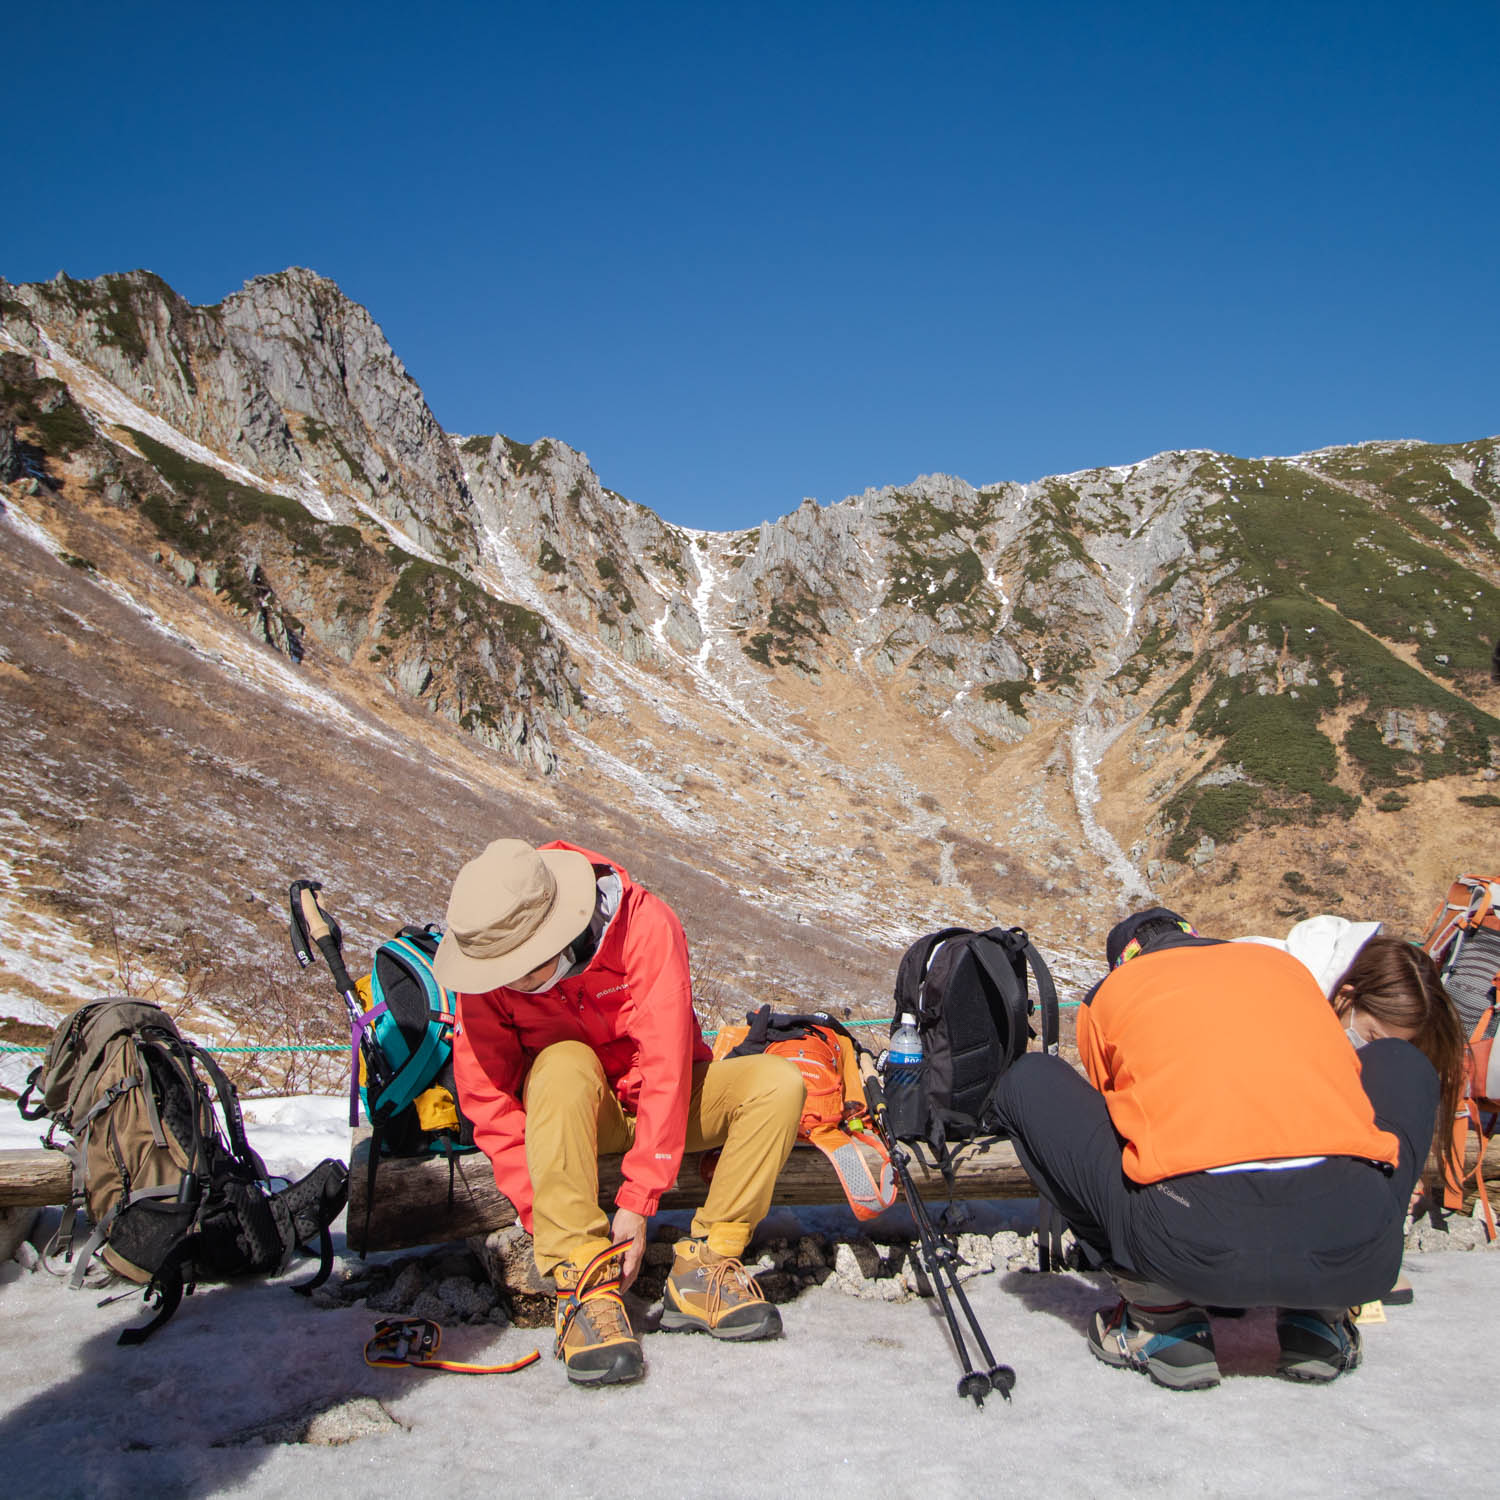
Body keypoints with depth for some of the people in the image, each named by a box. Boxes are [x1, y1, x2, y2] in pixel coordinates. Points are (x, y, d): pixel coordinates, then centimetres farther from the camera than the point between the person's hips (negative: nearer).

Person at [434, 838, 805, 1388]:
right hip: (571, 1113, 0)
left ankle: (701, 1271, -19)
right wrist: (545, 1219, -27)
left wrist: (638, 1198, -32)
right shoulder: (486, 976, -19)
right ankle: (583, 1282, -35)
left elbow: (668, 1067, -29)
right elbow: (489, 1106, -17)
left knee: (779, 1082, -25)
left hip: (664, 1099, 1)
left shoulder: (645, 926, -27)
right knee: (565, 1065, -35)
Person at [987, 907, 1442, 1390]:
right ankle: (1320, 1318, 22)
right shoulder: (1285, 964, 30)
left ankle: (1164, 1316, 12)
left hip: (1194, 1242, -2)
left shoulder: (1109, 992, 23)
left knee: (1027, 1082, 21)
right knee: (1399, 1058, 34)